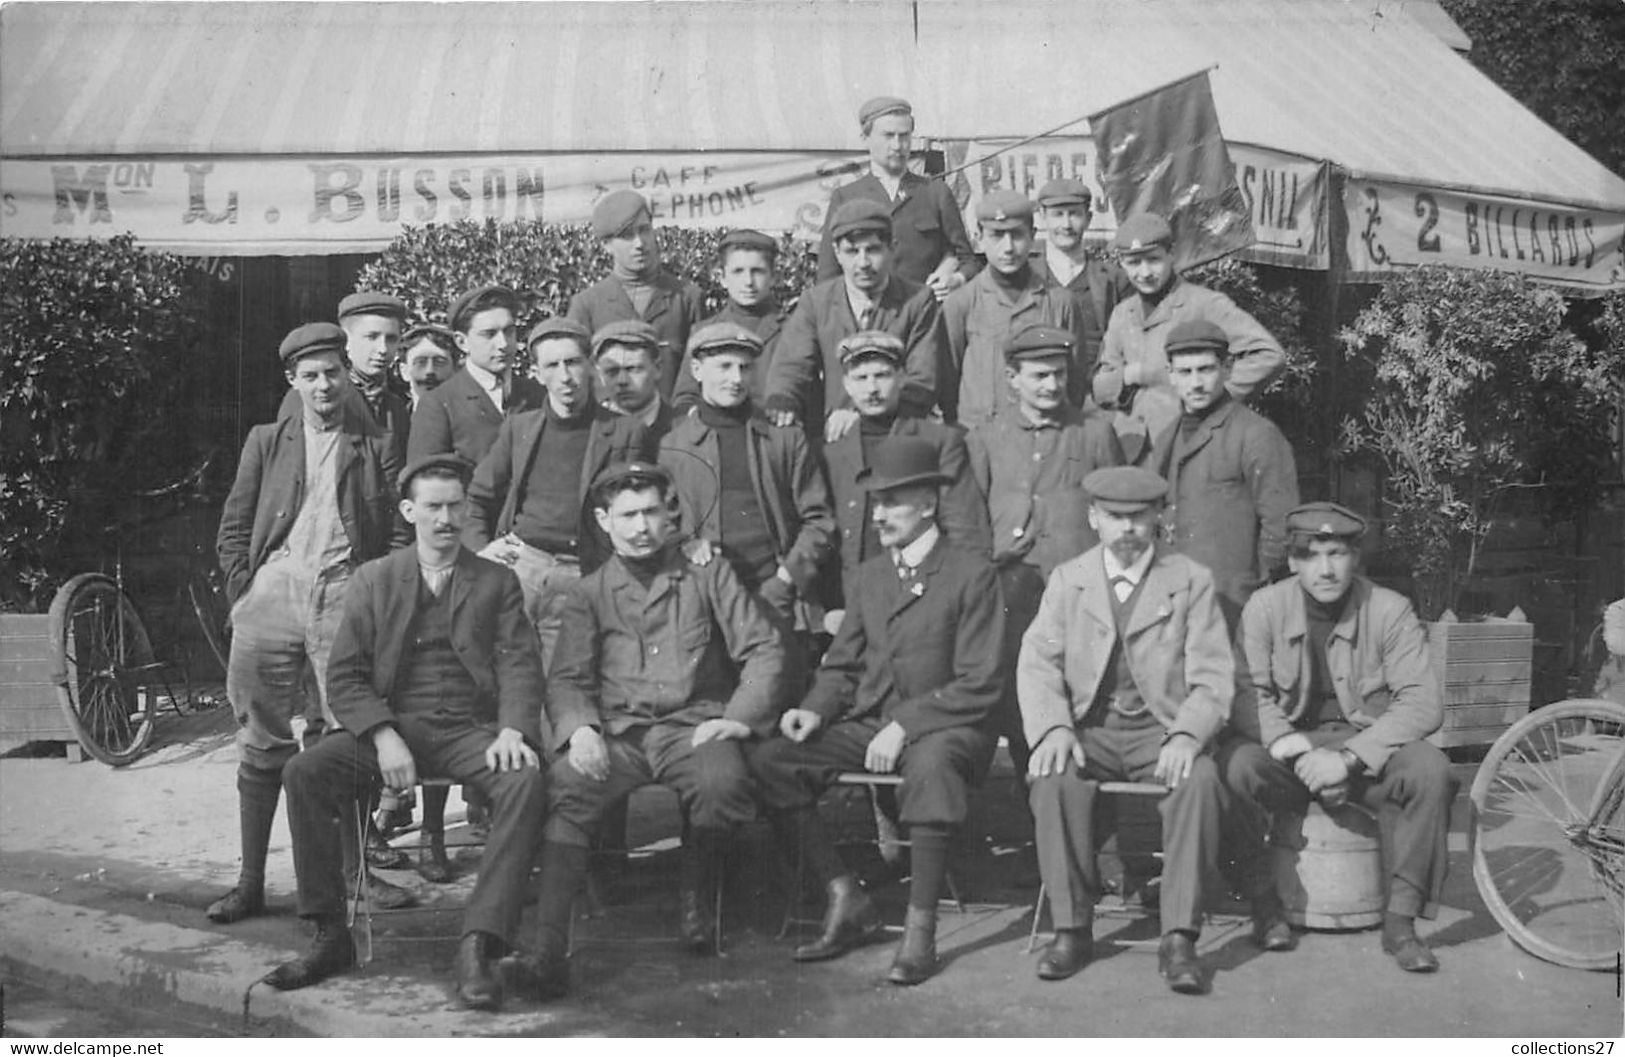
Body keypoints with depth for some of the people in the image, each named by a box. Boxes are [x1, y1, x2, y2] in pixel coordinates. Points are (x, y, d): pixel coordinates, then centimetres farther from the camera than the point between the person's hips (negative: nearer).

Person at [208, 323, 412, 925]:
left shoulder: (377, 448, 13)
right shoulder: (265, 442, 16)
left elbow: (400, 535, 9)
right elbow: (232, 532, 14)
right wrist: (245, 592, 2)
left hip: (345, 596, -1)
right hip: (272, 593, 1)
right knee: (262, 743, 0)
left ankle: (356, 870, 3)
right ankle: (250, 882, 5)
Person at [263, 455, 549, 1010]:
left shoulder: (497, 582, 13)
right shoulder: (374, 579, 12)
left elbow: (520, 666, 3)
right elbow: (344, 676, 5)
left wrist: (513, 729, -18)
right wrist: (384, 736, -14)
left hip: (470, 730, -1)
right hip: (391, 725, 1)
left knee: (526, 781, -33)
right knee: (303, 772, -25)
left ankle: (478, 947, -31)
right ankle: (331, 936, -15)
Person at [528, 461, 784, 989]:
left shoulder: (707, 573, 14)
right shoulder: (589, 592, 17)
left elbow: (762, 649, 8)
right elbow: (568, 679, 8)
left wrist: (740, 717, -8)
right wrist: (579, 728, -15)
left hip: (692, 725, -1)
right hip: (615, 732, 1)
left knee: (724, 783, -34)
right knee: (565, 788, -31)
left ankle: (697, 897, -6)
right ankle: (547, 943, -33)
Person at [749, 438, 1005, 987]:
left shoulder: (972, 573, -4)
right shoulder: (871, 574, 15)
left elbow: (979, 684, -10)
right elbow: (841, 664, 19)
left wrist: (904, 725, -18)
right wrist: (815, 710, -3)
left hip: (943, 728, -6)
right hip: (866, 725, 6)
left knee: (931, 766, -41)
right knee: (766, 761, -16)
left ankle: (920, 930, -28)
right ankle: (846, 900, -7)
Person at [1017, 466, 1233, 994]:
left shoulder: (1191, 582, 6)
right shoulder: (1066, 580, 11)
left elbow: (1213, 678, -1)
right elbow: (1037, 663, 0)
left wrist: (1185, 735, -21)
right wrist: (1054, 728, -20)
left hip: (1162, 729, -1)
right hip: (1089, 730, 1)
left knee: (1200, 780, -33)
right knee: (1054, 779, -31)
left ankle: (1179, 938, -26)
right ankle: (1071, 929, -19)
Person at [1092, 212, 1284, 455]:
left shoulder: (1206, 304, -4)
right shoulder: (1121, 314, 15)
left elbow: (1269, 355, -13)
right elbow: (1101, 392, 18)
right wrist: (1128, 376, -3)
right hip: (1129, 452, 5)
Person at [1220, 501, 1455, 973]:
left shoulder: (1389, 610, -6)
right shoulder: (1265, 607, -3)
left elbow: (1422, 704, -13)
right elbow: (1251, 696, -8)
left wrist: (1348, 758, -24)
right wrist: (1298, 752, -25)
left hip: (1369, 750, 0)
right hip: (1288, 749, 0)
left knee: (1431, 770, -31)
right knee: (1233, 764, -31)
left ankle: (1400, 918, -17)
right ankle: (1264, 905, -12)